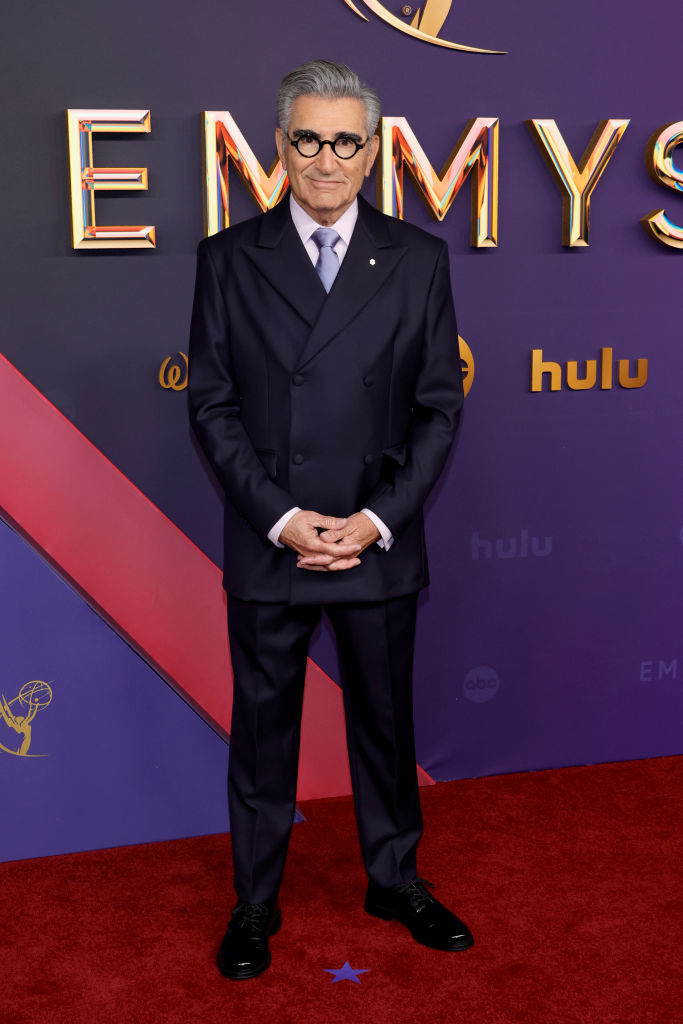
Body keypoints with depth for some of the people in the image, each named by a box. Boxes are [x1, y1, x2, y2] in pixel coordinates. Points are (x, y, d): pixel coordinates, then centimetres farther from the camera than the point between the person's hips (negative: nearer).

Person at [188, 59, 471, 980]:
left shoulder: (417, 259, 2)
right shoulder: (229, 258, 0)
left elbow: (440, 404, 1)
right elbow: (212, 404, -2)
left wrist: (377, 518, -10)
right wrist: (281, 517, -12)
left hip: (380, 546, 1)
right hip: (268, 546, 0)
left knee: (385, 720, 15)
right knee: (262, 726, 12)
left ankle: (395, 880, 37)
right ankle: (255, 903, 30)